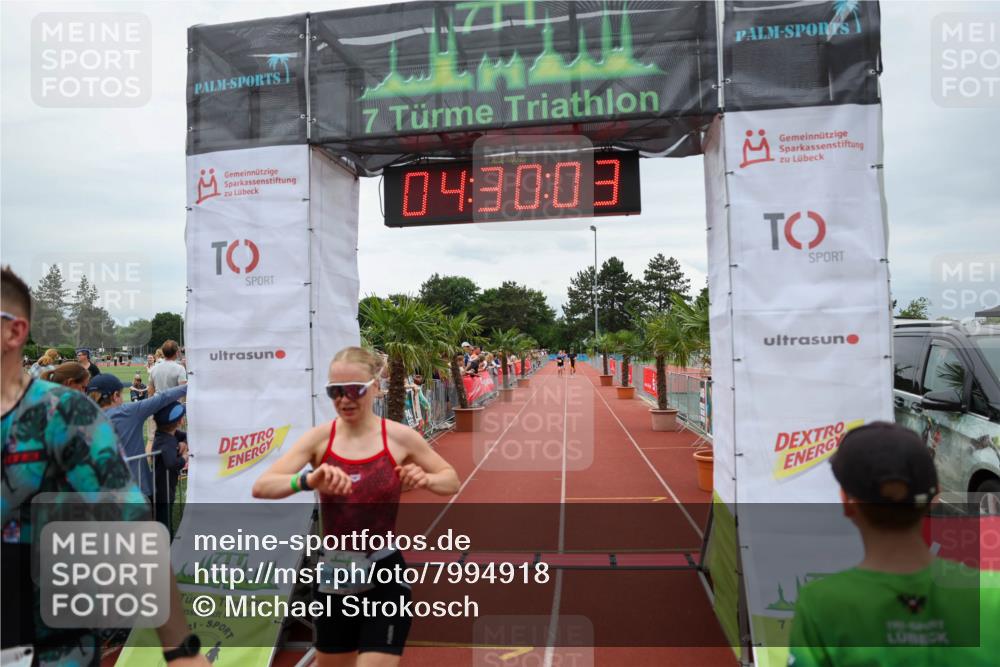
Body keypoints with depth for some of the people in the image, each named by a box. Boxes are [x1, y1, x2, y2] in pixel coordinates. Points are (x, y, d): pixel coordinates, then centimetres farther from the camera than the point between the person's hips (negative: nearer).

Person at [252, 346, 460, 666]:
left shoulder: (399, 437, -10)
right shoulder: (320, 438, -7)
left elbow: (452, 481, 2)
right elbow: (261, 487, -15)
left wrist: (426, 479, -21)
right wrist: (309, 480, -34)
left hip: (384, 573, -3)